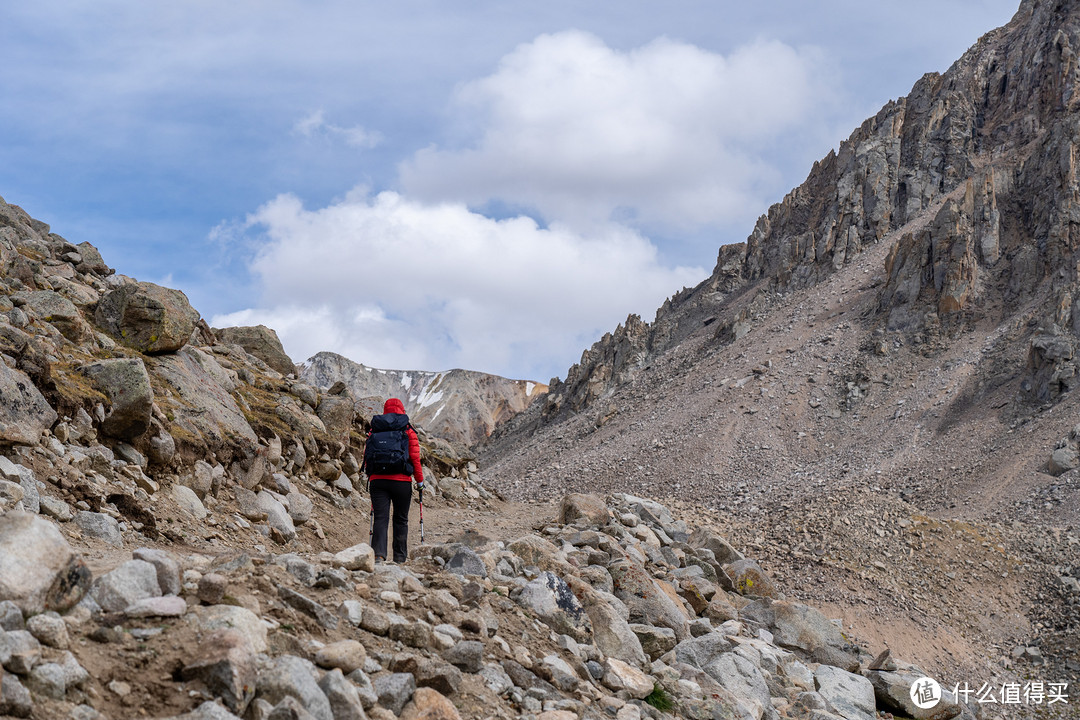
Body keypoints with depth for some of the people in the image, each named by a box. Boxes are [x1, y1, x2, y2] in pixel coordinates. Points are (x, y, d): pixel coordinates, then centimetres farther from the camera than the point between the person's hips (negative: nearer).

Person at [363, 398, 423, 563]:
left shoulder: (374, 431, 12)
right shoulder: (408, 431, 3)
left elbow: (366, 456, 12)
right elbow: (415, 458, -2)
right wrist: (420, 481, 7)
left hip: (377, 480, 2)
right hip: (401, 481, -2)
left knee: (380, 518, -1)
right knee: (401, 520, 11)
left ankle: (379, 554, -17)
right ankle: (400, 556, 14)